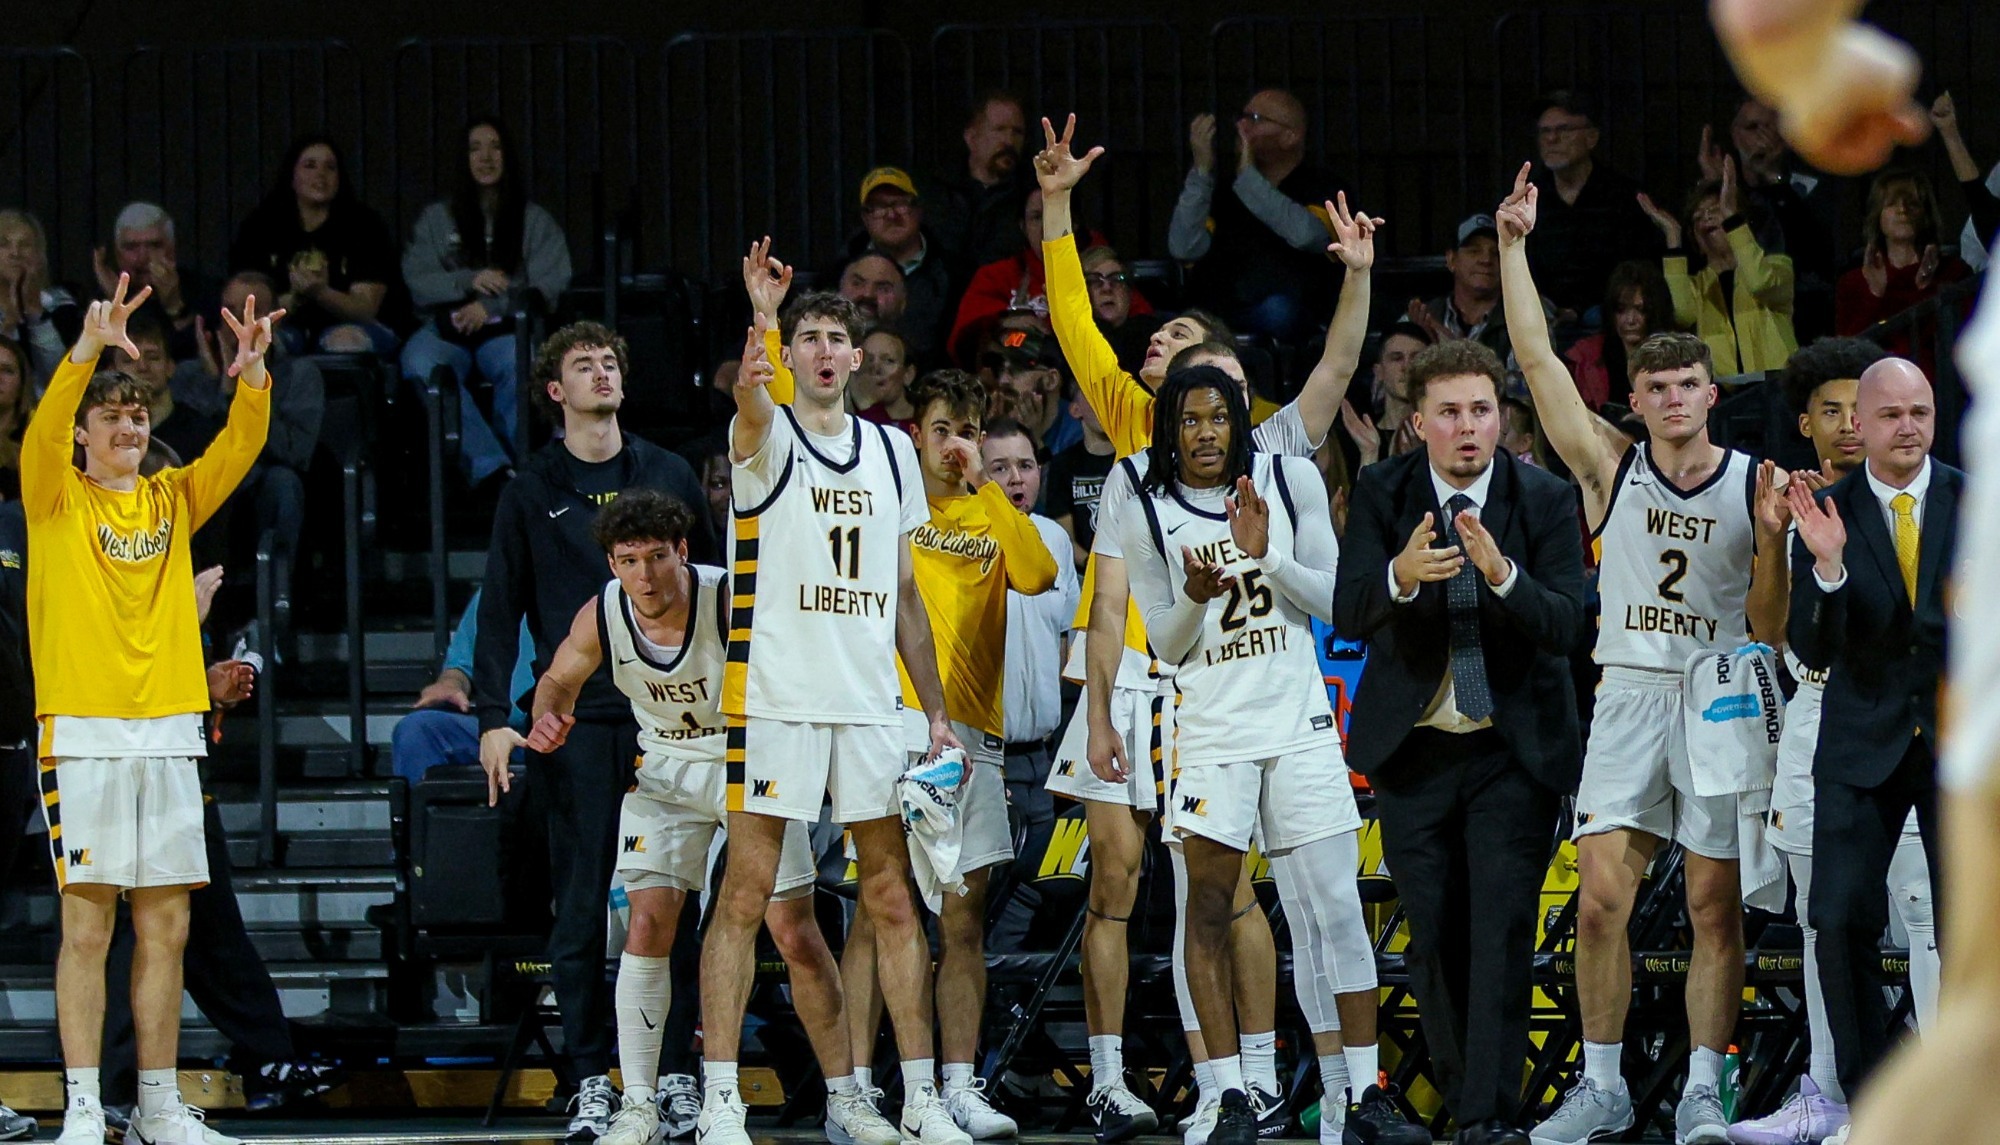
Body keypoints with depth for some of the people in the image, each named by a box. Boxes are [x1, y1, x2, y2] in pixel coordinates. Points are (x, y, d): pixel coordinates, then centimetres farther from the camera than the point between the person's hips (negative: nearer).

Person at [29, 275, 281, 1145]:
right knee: (87, 924, -5)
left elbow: (239, 447, 2)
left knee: (166, 925, 6)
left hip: (169, 732, 4)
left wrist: (252, 375, -17)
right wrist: (88, 348, -31)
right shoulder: (56, 497, 2)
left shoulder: (171, 500, 13)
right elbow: (43, 433, -16)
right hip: (84, 735, -4)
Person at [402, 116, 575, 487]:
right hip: (448, 327, 1)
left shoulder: (536, 221, 17)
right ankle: (492, 468, -45)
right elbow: (416, 281, 8)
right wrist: (469, 281, -9)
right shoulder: (437, 218, 20)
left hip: (506, 328, -1)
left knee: (519, 362, -40)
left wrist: (491, 306, -10)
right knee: (419, 363, -37)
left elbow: (549, 286, 4)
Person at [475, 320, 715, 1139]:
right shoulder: (531, 491, 7)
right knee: (581, 902, -2)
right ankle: (591, 1079, 2)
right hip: (575, 719, -1)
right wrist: (492, 714, -4)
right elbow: (501, 608, 5)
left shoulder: (669, 477, 11)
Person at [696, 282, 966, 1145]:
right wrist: (761, 318, -48)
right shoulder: (768, 437, 0)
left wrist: (935, 709, 12)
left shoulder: (892, 452, 14)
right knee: (745, 895, -4)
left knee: (892, 898, 6)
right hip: (773, 697, -4)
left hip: (871, 702, 4)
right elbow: (752, 405, -27)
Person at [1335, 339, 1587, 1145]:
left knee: (1503, 929, -10)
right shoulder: (1383, 493, -4)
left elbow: (1567, 626, -16)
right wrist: (1400, 575, -37)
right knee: (1434, 934, 6)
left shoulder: (1546, 500, -7)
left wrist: (1503, 572, -35)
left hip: (1516, 747, -2)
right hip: (1412, 747, 2)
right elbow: (1349, 615, -15)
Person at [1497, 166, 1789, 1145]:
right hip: (1629, 693, 1)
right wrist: (1513, 247, -3)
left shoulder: (1754, 485, 1)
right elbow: (1538, 360, -1)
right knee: (1601, 898, -5)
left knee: (1715, 906, -1)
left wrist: (1771, 539, -15)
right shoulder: (1611, 468, 3)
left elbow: (1770, 629, 1)